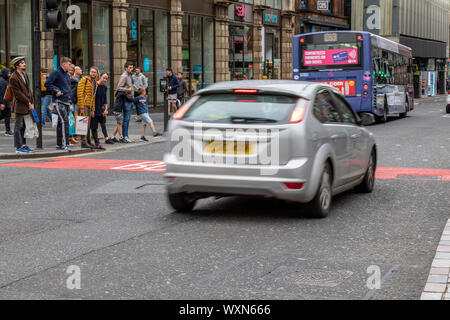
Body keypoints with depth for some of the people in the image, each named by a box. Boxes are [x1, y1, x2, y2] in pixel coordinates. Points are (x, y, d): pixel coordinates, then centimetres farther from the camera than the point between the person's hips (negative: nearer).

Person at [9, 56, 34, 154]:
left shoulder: (25, 74, 13)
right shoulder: (13, 78, -13)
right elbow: (18, 93, -15)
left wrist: (32, 102, 7)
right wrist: (28, 103, -13)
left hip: (27, 105, 8)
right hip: (19, 105, -8)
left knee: (24, 125, 11)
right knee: (19, 125, -2)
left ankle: (23, 145, 18)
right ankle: (18, 147, 2)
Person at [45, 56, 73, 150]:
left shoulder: (67, 75, 18)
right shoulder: (56, 73, -7)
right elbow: (47, 84, -12)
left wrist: (70, 100, 20)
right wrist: (56, 90, -16)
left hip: (67, 102, 8)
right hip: (59, 102, -8)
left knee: (61, 123, 11)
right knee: (64, 121, -15)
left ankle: (59, 144, 15)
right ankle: (65, 144, -16)